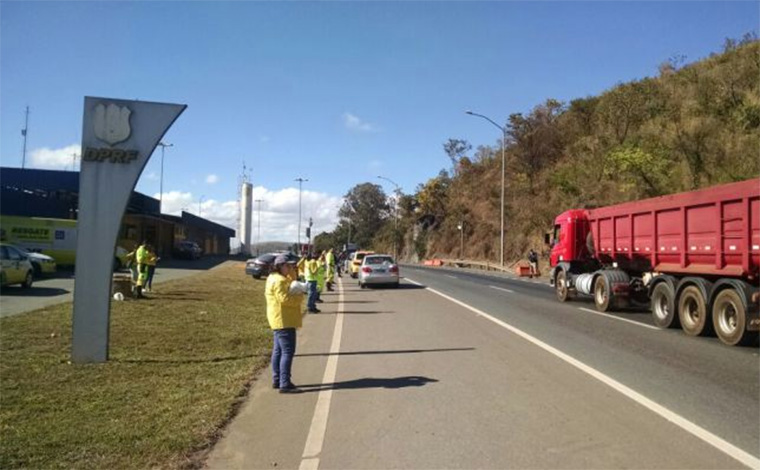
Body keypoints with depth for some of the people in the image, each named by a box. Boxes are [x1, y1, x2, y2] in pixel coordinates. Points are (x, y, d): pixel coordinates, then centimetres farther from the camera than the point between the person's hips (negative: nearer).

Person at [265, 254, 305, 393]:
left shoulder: (275, 278, 16)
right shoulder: (278, 280, -18)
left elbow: (291, 285, 22)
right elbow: (285, 298, -27)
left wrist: (292, 272, 9)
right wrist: (300, 296, -12)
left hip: (279, 321, 11)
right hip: (284, 321, -11)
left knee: (278, 350, 15)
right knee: (288, 351, -11)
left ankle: (276, 380, 23)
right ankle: (285, 384, -11)